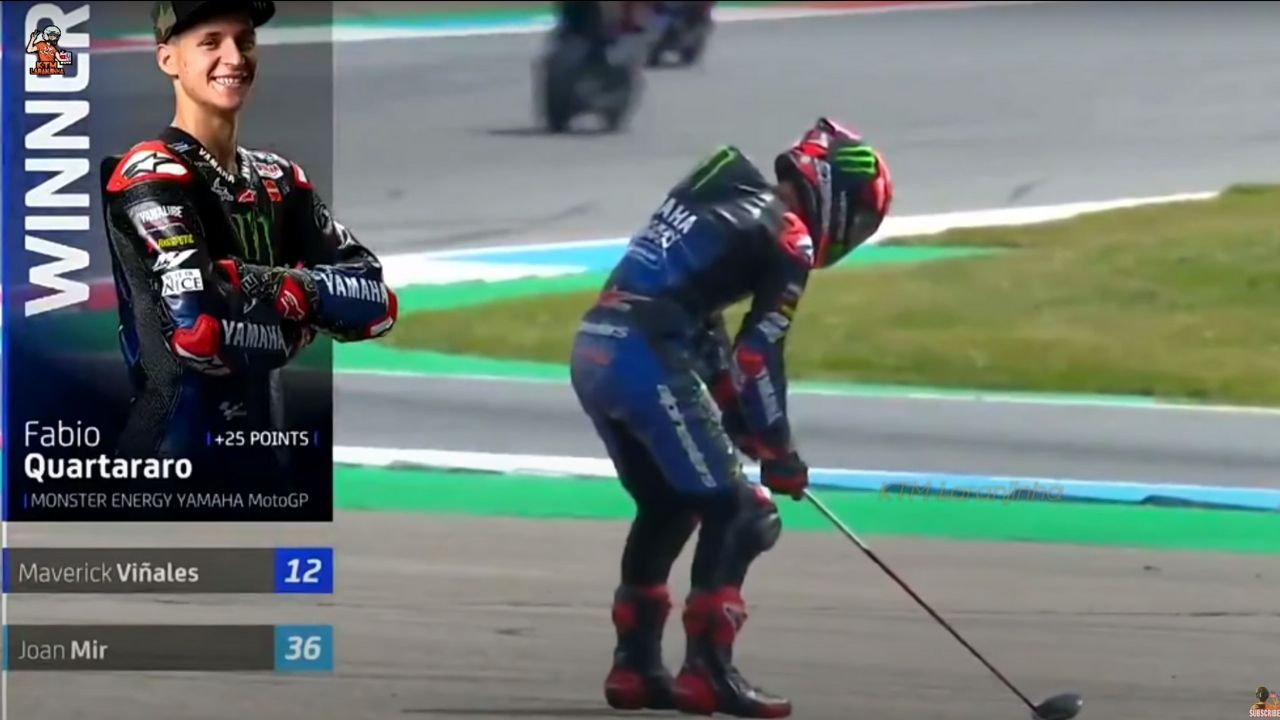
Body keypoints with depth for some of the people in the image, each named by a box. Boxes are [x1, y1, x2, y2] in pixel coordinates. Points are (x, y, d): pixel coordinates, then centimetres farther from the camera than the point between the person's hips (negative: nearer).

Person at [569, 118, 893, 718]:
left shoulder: (722, 191, 24)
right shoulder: (787, 238, -2)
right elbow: (758, 352, -5)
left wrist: (733, 411, 26)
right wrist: (779, 452, 5)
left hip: (592, 347, 9)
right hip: (647, 359, -9)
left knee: (667, 506, 22)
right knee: (731, 510, -1)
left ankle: (635, 666, 24)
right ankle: (706, 671, -6)